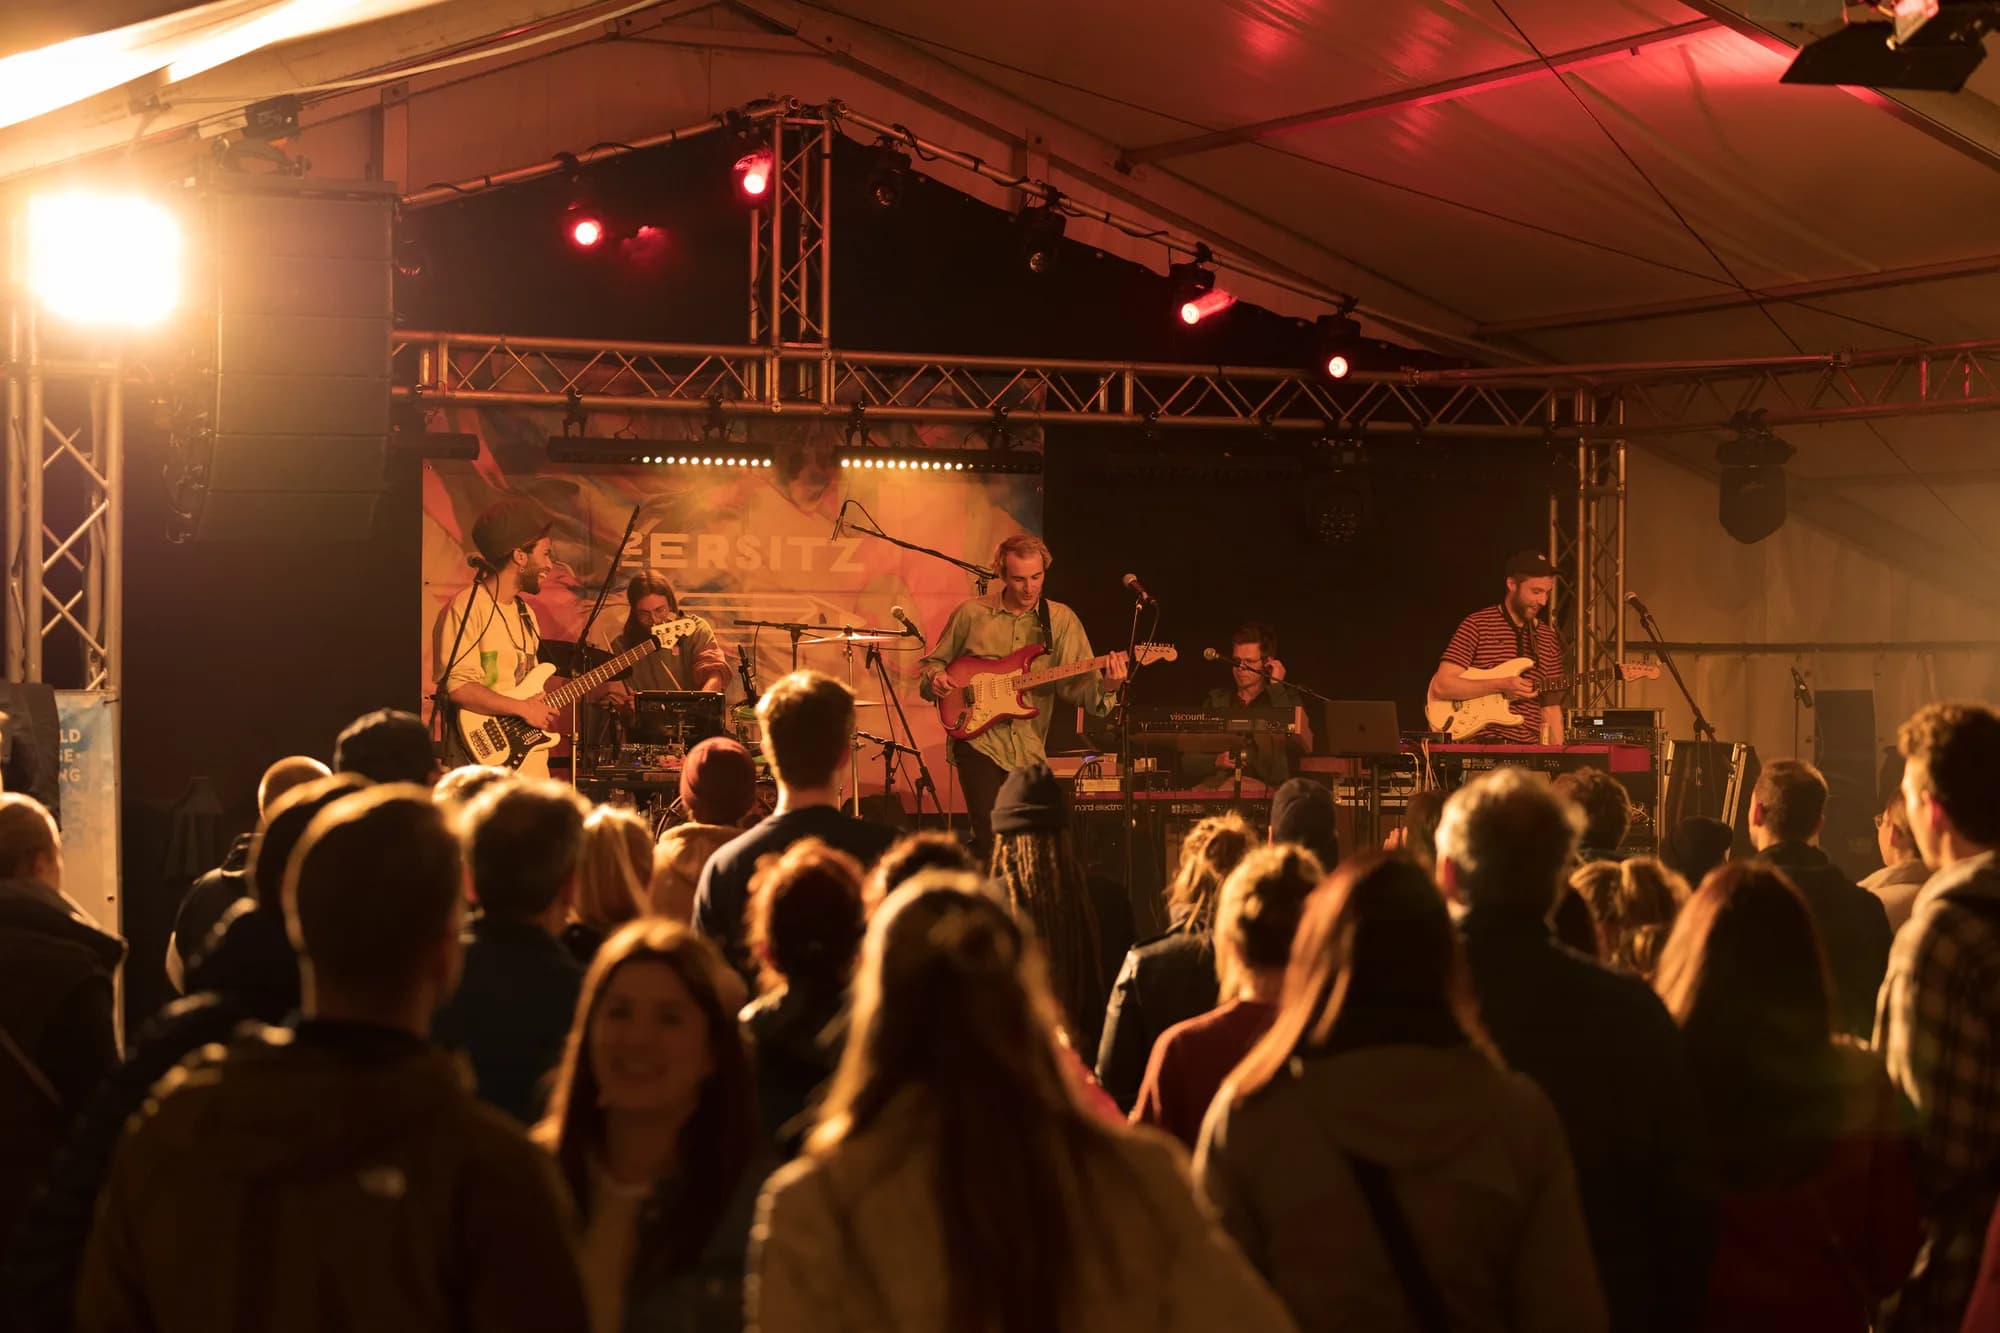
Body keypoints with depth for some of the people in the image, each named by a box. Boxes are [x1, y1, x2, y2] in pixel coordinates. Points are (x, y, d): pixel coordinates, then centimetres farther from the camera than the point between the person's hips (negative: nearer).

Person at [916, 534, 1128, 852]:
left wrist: (1106, 687, -28)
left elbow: (1078, 684, -6)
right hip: (979, 741, -2)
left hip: (1031, 750, 2)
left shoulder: (1061, 620, 3)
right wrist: (935, 679, -8)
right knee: (992, 839, -17)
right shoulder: (971, 613, 3)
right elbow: (931, 663, 14)